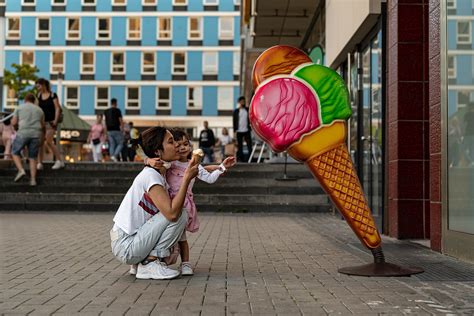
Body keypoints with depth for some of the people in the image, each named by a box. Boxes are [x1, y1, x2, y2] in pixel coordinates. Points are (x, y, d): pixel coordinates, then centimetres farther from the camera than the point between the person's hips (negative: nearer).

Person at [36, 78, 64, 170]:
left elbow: (57, 108, -7)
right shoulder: (39, 95, 9)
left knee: (48, 142, -11)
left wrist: (55, 120, -15)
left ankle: (59, 161, 0)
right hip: (41, 121, 5)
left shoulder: (53, 95, -4)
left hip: (50, 122, -5)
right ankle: (39, 163, 3)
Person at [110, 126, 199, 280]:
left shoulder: (159, 174, 9)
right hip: (126, 246, -10)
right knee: (180, 214, -18)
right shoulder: (150, 175, -21)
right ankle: (151, 263, -12)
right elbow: (172, 213, -30)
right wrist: (187, 179, -26)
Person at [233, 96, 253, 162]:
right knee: (240, 146, 3)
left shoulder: (247, 110, 9)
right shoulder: (236, 111, 5)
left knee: (249, 144, -3)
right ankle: (241, 159, 9)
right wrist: (235, 131, -2)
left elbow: (250, 119, 11)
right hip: (239, 131, -1)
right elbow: (234, 121, 4)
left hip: (247, 130, 1)